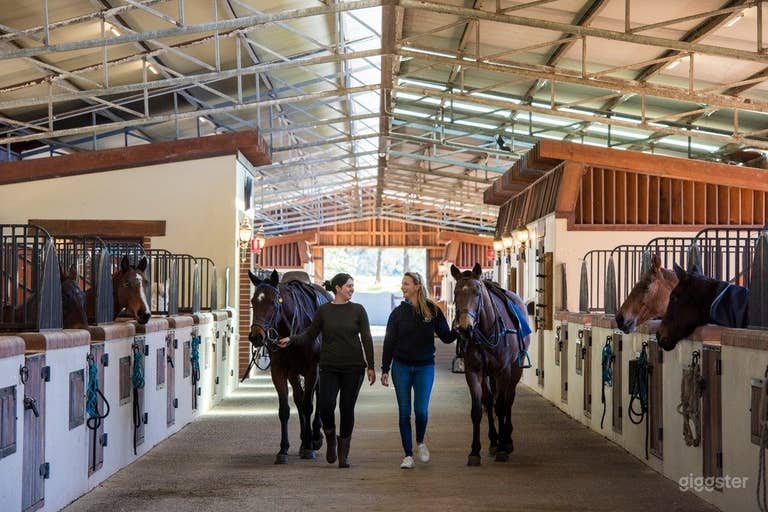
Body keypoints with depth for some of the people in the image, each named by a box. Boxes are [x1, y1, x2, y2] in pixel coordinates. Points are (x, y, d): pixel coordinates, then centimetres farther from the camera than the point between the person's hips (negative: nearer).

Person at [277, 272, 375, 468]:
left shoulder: (358, 310, 2)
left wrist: (370, 366, -2)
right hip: (329, 367, 0)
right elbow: (309, 336, 6)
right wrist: (291, 339, -12)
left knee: (347, 408, 3)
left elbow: (366, 339, 2)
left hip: (353, 367, 0)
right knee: (325, 405, -14)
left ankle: (344, 452, 18)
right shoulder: (323, 311, 3)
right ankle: (330, 438, 17)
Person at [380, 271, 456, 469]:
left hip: (425, 366, -1)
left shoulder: (433, 311, 0)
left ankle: (421, 442, 24)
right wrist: (384, 369, -1)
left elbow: (446, 337, 3)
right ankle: (408, 455, 12)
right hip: (401, 367, 1)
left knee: (421, 410, -6)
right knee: (404, 412, 2)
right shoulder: (398, 312, 2)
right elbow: (389, 342, 3)